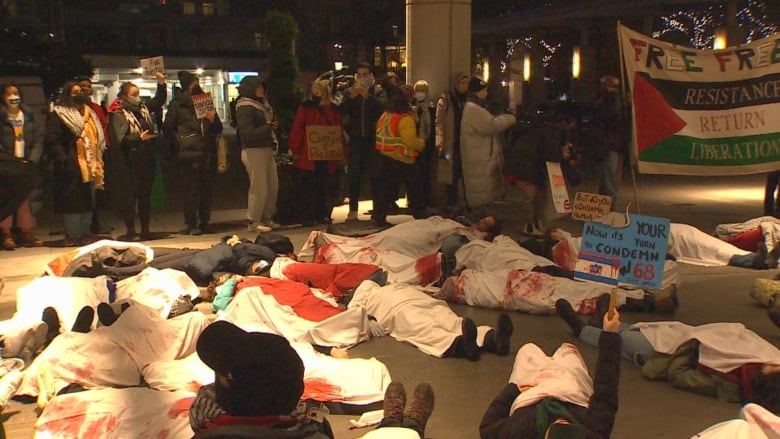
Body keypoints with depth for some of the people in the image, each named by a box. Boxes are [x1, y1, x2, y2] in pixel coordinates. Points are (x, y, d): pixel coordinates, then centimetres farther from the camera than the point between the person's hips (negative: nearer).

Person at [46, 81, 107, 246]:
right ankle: (72, 235, 0)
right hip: (73, 165, -7)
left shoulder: (88, 113, 19)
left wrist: (98, 160, 13)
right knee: (73, 201, -6)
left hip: (90, 164, 7)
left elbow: (98, 137, 23)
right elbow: (52, 141, -11)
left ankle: (84, 233, 18)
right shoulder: (59, 114, -3)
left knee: (89, 201, 10)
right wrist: (63, 159, -21)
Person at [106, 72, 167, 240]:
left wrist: (161, 84, 13)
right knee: (130, 196, -2)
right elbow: (120, 139, -17)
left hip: (148, 160, 6)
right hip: (131, 163, -6)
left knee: (146, 196, 10)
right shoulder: (118, 114, -7)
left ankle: (145, 229, 18)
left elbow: (159, 101, 27)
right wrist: (139, 138, -26)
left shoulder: (143, 108, 11)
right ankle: (130, 230, 5)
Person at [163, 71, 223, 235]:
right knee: (191, 189, -5)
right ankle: (192, 224, -1)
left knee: (207, 188, 3)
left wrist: (213, 121, -1)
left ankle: (205, 222, 10)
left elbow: (218, 129, 19)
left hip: (208, 152, 4)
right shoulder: (177, 104, 6)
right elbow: (167, 128, 5)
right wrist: (179, 141, -3)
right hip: (190, 152, -4)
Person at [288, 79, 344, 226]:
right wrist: (295, 151, -10)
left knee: (323, 187, 9)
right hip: (308, 156, -4)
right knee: (308, 187, -1)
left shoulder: (334, 111, 11)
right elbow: (296, 131, -5)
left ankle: (322, 215, 19)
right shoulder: (305, 109, -1)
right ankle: (307, 216, 5)